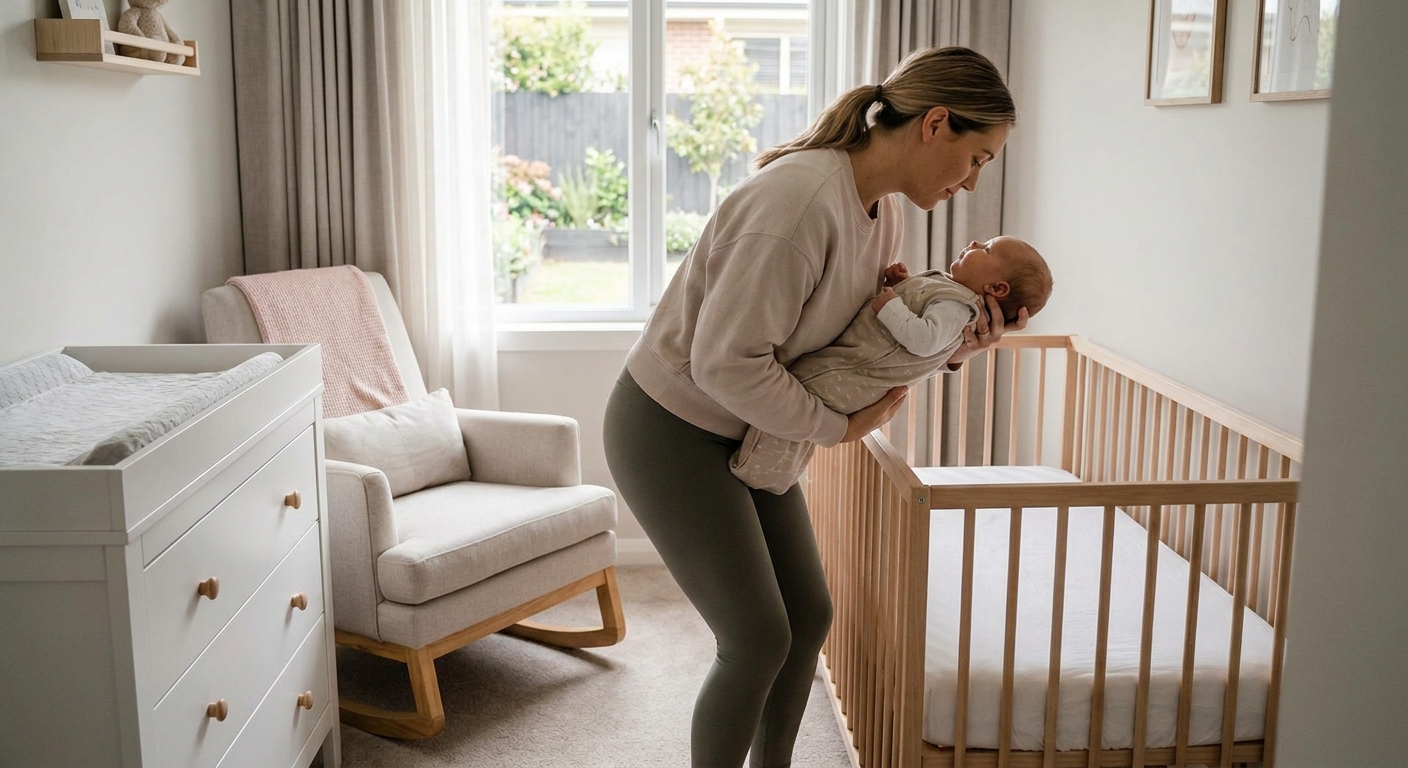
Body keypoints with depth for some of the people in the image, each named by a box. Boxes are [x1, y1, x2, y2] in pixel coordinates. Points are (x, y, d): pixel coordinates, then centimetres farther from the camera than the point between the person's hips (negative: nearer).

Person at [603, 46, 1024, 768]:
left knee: (809, 617, 12)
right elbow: (726, 362, -31)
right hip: (669, 430, -9)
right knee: (758, 639, -5)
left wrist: (953, 346, -12)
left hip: (745, 432, 9)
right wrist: (839, 427, -20)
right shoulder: (801, 199, -31)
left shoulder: (882, 208, -1)